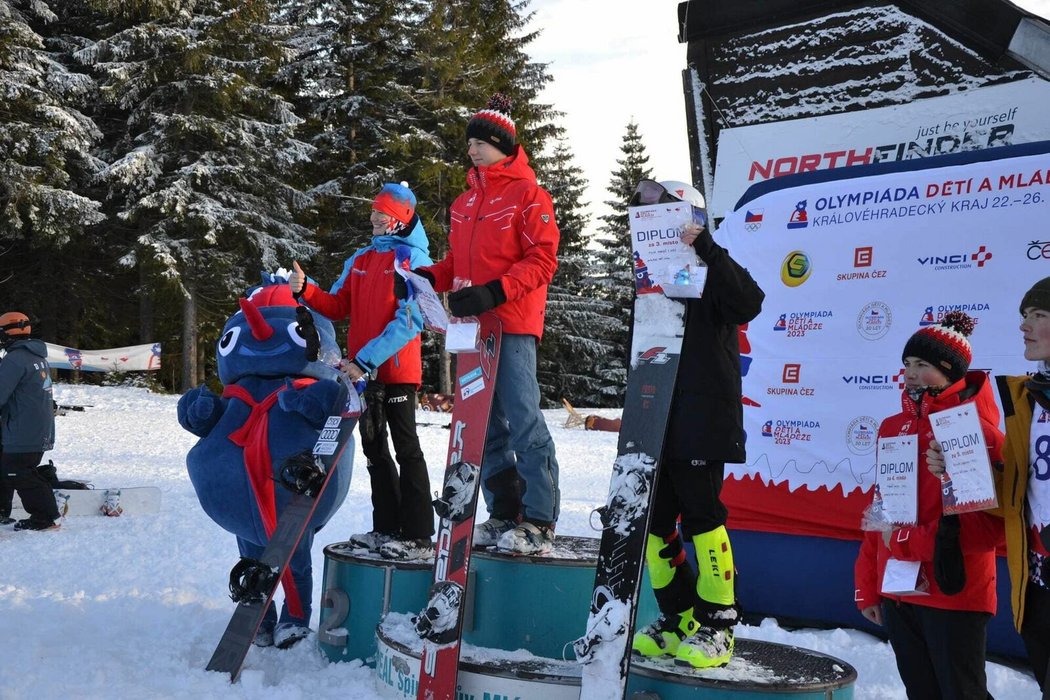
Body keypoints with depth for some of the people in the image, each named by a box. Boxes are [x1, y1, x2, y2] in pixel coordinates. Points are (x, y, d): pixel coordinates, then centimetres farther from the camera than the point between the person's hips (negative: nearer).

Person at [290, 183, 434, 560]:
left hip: (397, 370, -7)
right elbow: (338, 306, 12)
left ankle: (417, 536, 1)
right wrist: (305, 290, -7)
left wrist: (367, 359, -23)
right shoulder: (359, 260, 15)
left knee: (406, 449, -4)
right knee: (374, 450, 13)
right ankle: (387, 528, 23)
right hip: (363, 370, 8)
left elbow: (409, 321, -17)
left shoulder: (414, 258, -7)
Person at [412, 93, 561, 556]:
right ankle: (504, 514, 18)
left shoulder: (527, 194, -2)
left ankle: (539, 521, -6)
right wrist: (429, 277, 5)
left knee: (523, 420, -10)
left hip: (513, 324, -8)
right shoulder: (464, 202, 20)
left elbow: (543, 260, -9)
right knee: (486, 424, 9)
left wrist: (494, 292, -20)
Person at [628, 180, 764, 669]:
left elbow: (749, 303, -25)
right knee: (652, 521, 8)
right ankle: (678, 621, 22)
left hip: (700, 424, -7)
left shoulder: (710, 273, -3)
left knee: (702, 518, -3)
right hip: (656, 426, 7)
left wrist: (706, 249, -25)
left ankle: (717, 627, 9)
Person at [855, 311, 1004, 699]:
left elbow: (992, 522, -14)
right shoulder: (893, 427, 10)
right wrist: (868, 585, 12)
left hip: (954, 593, -6)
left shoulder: (977, 427, -8)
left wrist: (915, 541, -19)